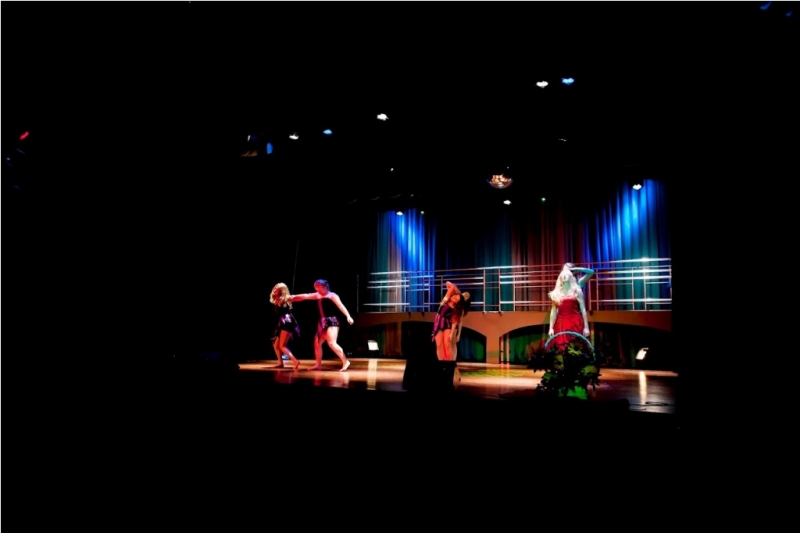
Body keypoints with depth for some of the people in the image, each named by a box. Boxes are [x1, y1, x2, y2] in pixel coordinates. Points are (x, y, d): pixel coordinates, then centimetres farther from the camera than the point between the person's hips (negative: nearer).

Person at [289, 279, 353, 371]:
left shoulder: (332, 295, -7)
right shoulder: (318, 295, 16)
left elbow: (341, 305, -19)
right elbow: (304, 296, 19)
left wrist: (348, 316, -32)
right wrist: (291, 298, 19)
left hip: (331, 321, -9)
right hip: (323, 322, 9)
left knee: (332, 343, -20)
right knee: (317, 342, 10)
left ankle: (345, 362, -16)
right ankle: (318, 364, 20)